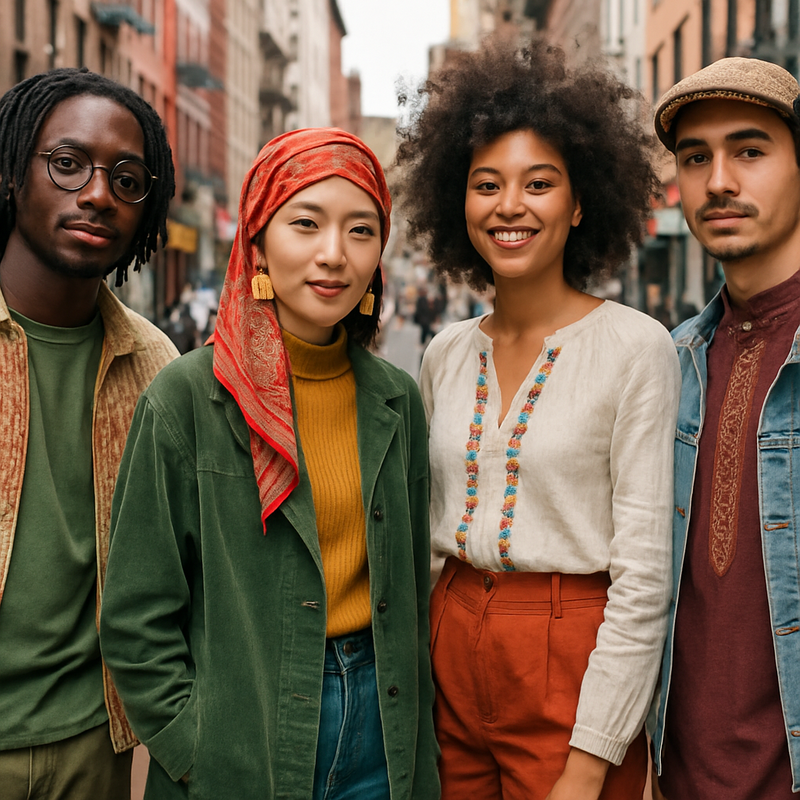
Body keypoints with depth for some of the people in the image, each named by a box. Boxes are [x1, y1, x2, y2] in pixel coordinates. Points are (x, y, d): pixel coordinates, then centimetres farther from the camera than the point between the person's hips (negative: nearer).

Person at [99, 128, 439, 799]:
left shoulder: (397, 400, 1)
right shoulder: (188, 399, -11)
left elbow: (413, 590, 8)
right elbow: (137, 621, -9)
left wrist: (418, 741, 6)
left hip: (380, 734, 4)